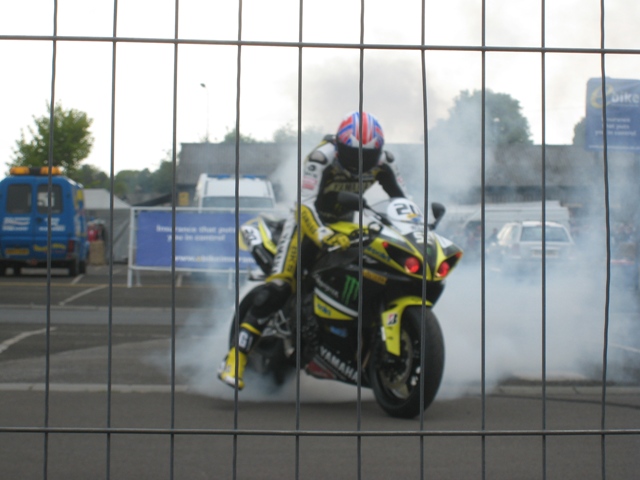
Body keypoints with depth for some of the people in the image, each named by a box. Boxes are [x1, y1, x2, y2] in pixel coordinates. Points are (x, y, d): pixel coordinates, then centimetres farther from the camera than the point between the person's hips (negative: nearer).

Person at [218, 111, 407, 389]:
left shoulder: (382, 162, -13)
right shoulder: (322, 158, -29)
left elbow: (402, 200, -3)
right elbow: (305, 207, -38)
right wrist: (324, 236, -56)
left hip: (346, 223, 6)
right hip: (311, 220, -6)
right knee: (277, 288, -22)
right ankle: (237, 356, -22)